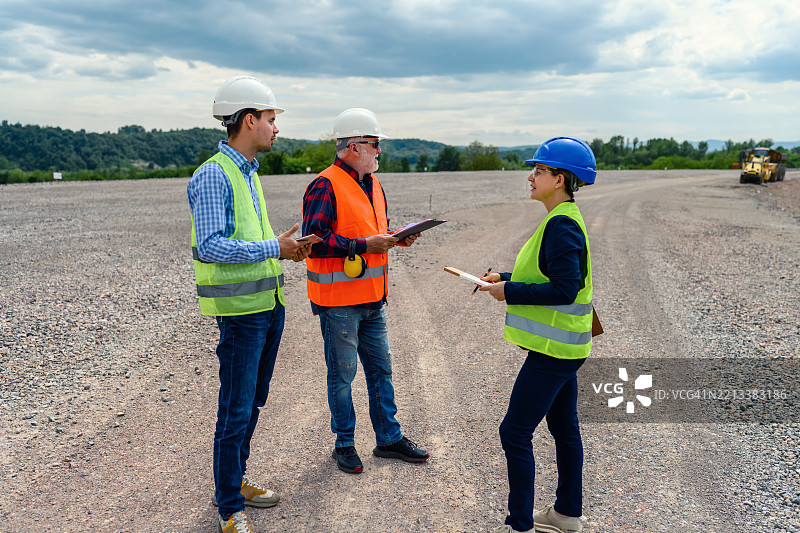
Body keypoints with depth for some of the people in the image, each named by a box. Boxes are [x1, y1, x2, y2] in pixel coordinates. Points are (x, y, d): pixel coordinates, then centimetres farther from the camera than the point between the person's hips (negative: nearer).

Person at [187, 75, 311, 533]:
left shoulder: (249, 172, 14)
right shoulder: (213, 174, -14)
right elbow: (211, 246, -22)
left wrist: (285, 247, 5)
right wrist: (273, 247, -21)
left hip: (270, 303, 9)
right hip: (241, 309, -9)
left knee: (253, 401, 18)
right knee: (236, 410, 0)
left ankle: (235, 481, 34)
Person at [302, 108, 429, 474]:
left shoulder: (372, 184, 13)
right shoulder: (325, 186, -14)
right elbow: (315, 241, -21)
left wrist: (397, 238, 3)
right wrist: (364, 245, -23)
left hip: (373, 298, 8)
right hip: (338, 300, -8)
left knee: (381, 368, 16)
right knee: (342, 374, 5)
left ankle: (389, 438, 29)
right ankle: (344, 444, 22)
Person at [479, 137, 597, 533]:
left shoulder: (562, 225, -20)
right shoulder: (564, 219, 12)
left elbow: (564, 289, -26)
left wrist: (509, 292, -19)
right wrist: (506, 279, 9)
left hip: (552, 348, -10)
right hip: (562, 345, 10)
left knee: (515, 433, -3)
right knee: (564, 429, 19)